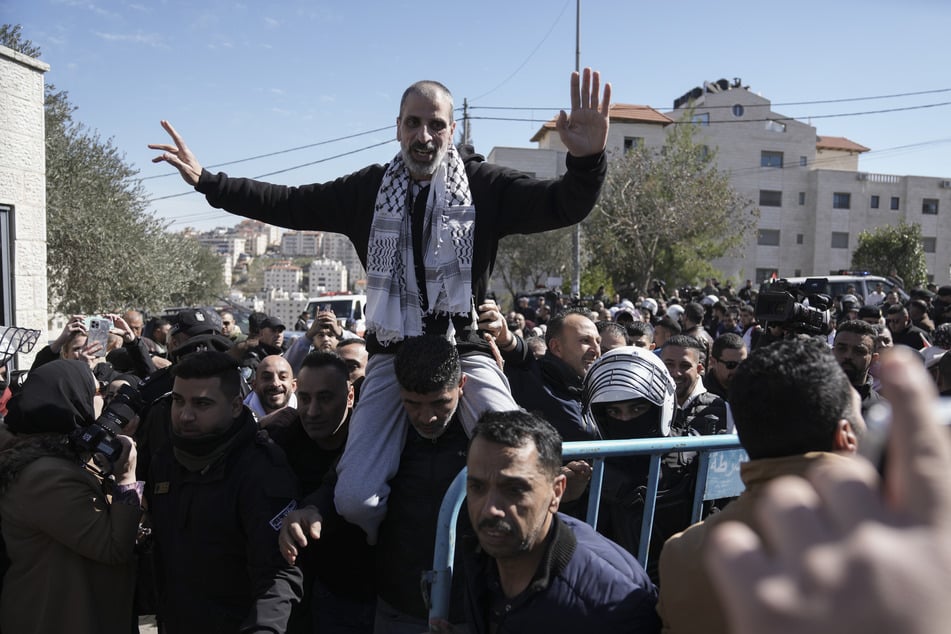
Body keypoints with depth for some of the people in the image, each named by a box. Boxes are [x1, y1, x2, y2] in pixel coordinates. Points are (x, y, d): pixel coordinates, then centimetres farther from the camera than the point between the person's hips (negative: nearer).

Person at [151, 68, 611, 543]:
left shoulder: (485, 186, -2)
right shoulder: (369, 189, 6)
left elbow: (562, 206, -10)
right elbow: (290, 205, 9)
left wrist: (587, 162, -32)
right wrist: (206, 180, 2)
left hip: (466, 351, -2)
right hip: (393, 355, 2)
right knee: (355, 499, -8)